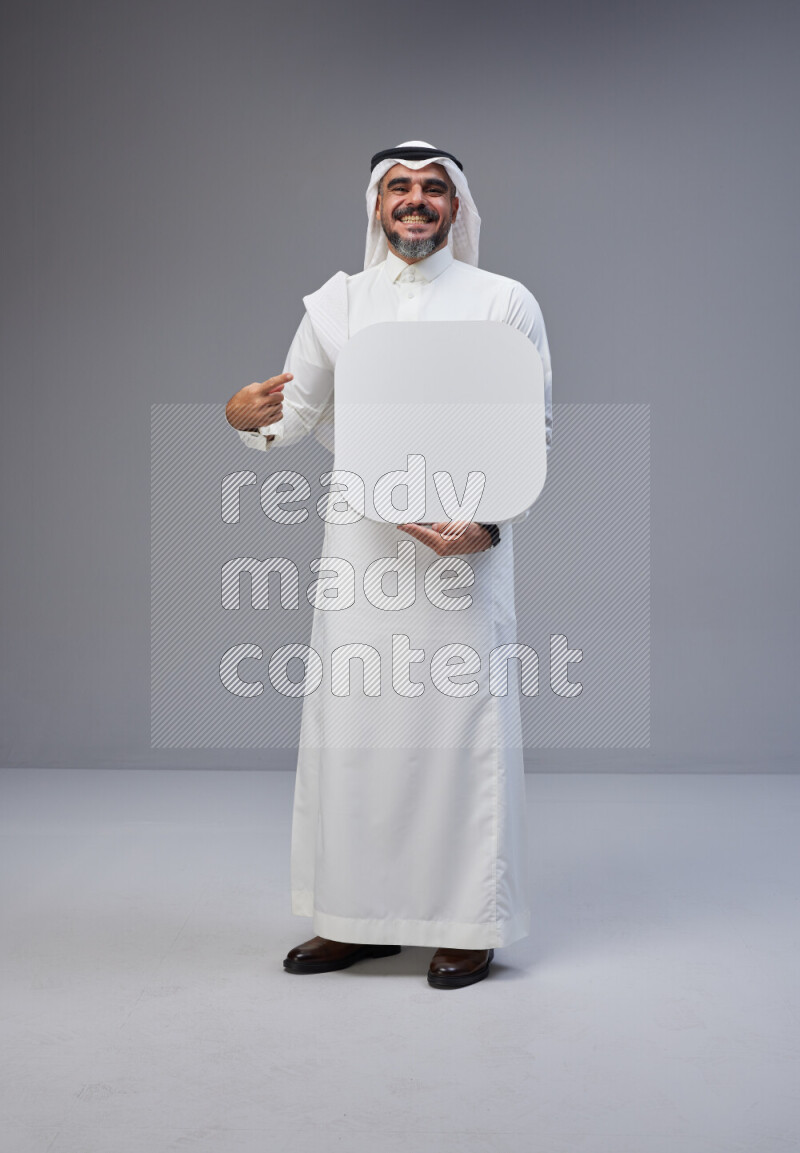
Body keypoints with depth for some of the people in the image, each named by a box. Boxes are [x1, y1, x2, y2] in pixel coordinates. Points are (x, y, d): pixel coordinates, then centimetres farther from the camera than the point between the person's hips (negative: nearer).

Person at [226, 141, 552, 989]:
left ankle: (470, 924, 11)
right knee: (350, 723, 4)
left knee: (462, 723, -2)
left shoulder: (505, 302, 5)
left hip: (464, 542, -2)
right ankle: (359, 917, 17)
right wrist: (247, 417, -10)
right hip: (360, 538, 3)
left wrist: (488, 523, -14)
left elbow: (535, 429, 1)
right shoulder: (335, 303, 12)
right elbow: (297, 411, 14)